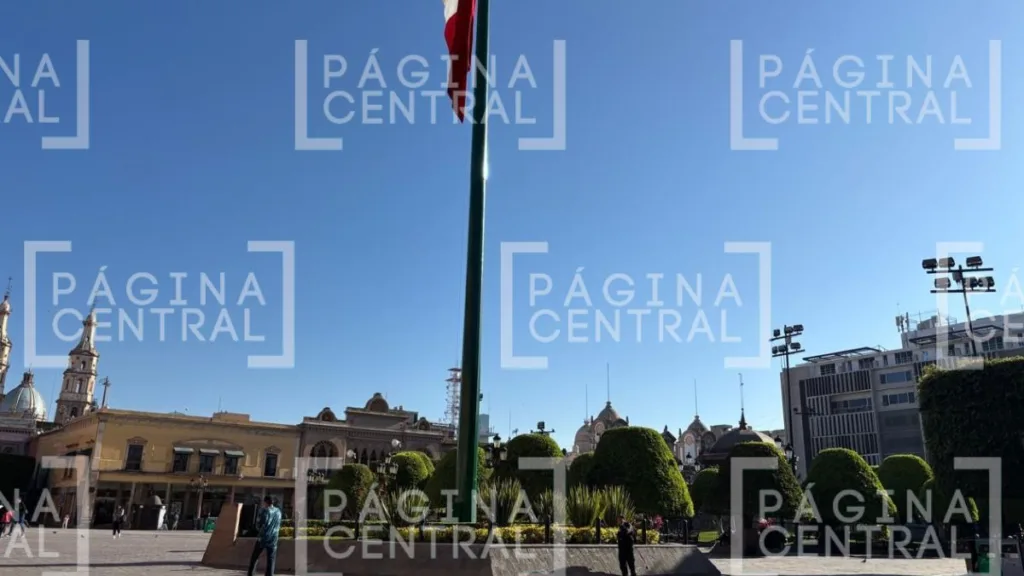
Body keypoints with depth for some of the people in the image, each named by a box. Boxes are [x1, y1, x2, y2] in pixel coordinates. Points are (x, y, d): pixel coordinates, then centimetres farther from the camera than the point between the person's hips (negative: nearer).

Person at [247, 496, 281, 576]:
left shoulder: (264, 511, -9)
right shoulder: (278, 511, 6)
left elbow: (258, 525, -7)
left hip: (263, 538, -3)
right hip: (273, 539, 3)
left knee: (254, 558, 13)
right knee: (271, 561, 4)